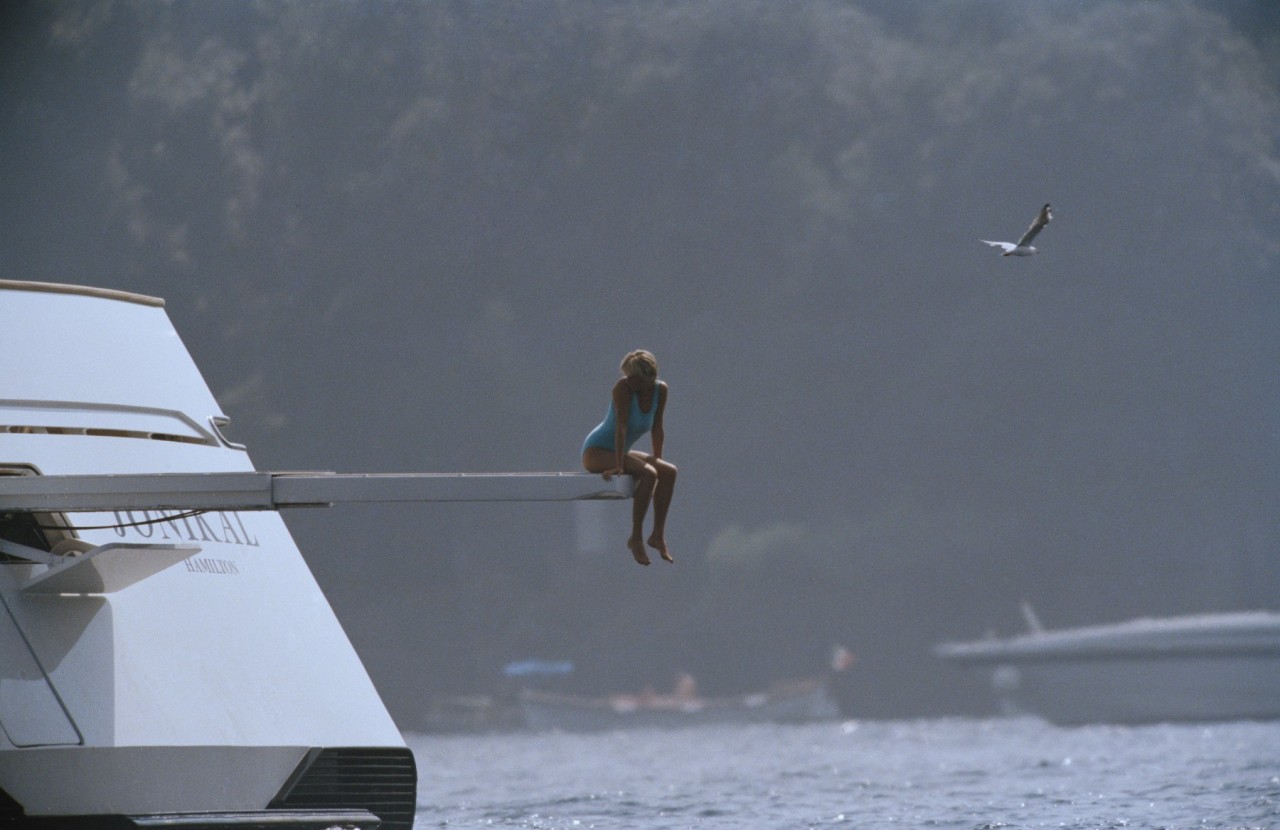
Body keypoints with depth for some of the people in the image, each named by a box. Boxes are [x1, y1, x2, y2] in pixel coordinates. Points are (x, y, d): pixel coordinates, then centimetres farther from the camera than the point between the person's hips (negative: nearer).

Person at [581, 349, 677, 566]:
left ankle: (658, 535, -5)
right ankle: (636, 538, -23)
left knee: (669, 472, -8)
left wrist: (657, 460, 6)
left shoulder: (660, 390, -2)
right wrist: (619, 465, -31)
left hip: (618, 451, 8)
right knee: (648, 474, -27)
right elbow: (621, 426, -27)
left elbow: (657, 428, 8)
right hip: (596, 451, -8)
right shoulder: (623, 387, -22)